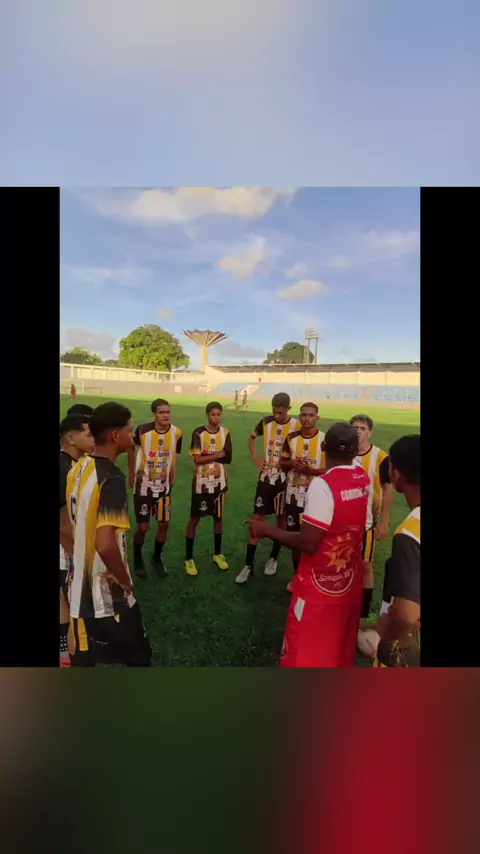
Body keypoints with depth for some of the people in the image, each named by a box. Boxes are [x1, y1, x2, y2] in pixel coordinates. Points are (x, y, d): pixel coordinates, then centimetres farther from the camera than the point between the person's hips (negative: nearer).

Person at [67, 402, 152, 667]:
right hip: (108, 596, -8)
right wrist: (125, 582, -18)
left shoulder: (77, 469, 2)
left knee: (84, 657, 23)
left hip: (80, 590, 8)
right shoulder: (111, 478, -25)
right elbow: (105, 545, -34)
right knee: (139, 657, 14)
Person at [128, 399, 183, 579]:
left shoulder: (176, 433, -13)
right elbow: (132, 449, 0)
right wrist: (132, 474, 6)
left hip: (164, 486, 3)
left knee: (164, 525, 8)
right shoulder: (142, 430, -20)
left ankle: (157, 558, 32)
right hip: (143, 485, -3)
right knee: (143, 527, 2)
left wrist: (172, 477, 9)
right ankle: (137, 558, 30)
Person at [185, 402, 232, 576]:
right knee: (194, 519, 4)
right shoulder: (198, 433, -10)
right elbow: (197, 459, -18)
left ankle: (217, 554, 32)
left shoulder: (225, 433, -1)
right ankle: (189, 558, 17)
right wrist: (218, 454, -13)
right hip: (201, 482, -3)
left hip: (219, 482, 3)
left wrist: (206, 456, -17)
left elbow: (228, 458, -10)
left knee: (218, 518, 15)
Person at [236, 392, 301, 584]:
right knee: (256, 518, 2)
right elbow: (251, 438, 15)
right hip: (266, 477, 2)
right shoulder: (266, 422, -3)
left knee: (281, 519, 12)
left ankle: (274, 558, 32)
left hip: (285, 479, -2)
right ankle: (248, 565, 11)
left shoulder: (297, 426, -13)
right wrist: (255, 458, 4)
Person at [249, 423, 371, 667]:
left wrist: (267, 530, -14)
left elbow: (308, 543, -26)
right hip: (349, 580, 7)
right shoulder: (363, 479, -4)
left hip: (320, 585, -7)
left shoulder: (322, 484, -26)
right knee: (340, 648, 26)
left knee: (304, 651, 12)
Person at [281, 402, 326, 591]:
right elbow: (282, 463, 10)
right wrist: (292, 464, -12)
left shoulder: (325, 440, -9)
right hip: (293, 495, 4)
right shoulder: (291, 438, 2)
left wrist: (311, 470, -22)